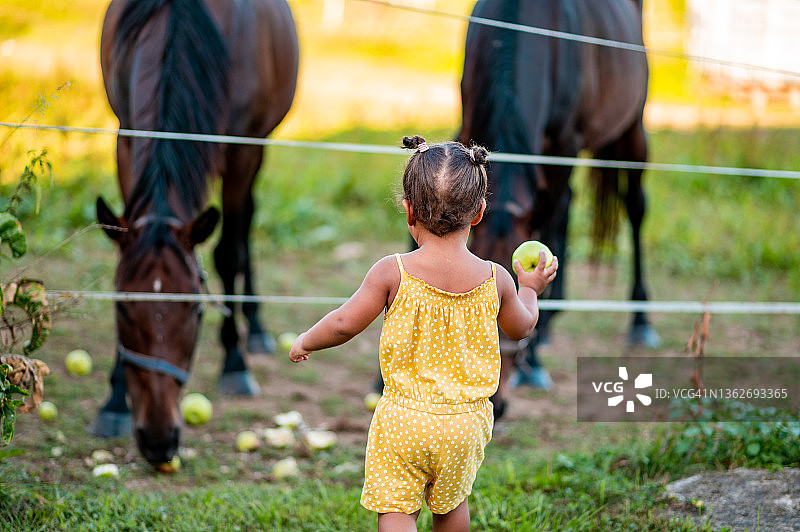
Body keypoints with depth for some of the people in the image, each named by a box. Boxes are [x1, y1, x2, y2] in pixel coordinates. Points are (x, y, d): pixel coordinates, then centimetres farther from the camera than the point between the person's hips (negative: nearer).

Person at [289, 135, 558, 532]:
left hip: (404, 421, -3)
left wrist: (305, 342, 12)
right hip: (466, 424, 3)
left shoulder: (392, 273, -14)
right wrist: (530, 288, 33)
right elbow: (521, 327, 13)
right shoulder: (495, 280, -6)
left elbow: (344, 324, -8)